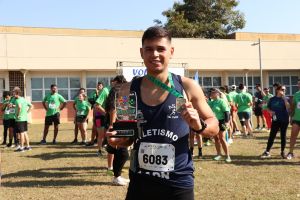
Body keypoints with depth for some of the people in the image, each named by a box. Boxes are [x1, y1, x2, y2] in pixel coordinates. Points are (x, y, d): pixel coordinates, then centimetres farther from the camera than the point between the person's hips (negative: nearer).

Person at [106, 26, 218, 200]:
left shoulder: (188, 87, -7)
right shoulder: (128, 91, -2)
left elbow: (214, 126, 3)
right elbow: (128, 138, 9)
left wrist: (199, 125, -17)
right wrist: (117, 138, -11)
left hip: (178, 185, -1)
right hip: (139, 184, 2)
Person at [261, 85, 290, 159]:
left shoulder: (285, 99, -1)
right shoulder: (272, 99, 3)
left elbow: (288, 107, -18)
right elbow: (268, 108, 11)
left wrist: (284, 98, -23)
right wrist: (270, 112, -10)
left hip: (284, 120, -1)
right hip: (275, 120, 1)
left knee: (283, 136, 6)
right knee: (272, 136, 0)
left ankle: (282, 152, 17)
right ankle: (267, 152, 5)